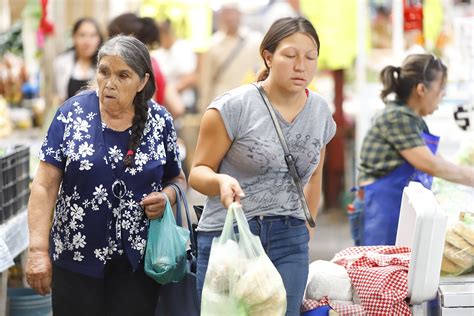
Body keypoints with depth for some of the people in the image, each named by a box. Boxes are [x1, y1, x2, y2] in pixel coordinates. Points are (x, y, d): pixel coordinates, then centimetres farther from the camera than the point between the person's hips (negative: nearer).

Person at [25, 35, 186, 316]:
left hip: (137, 262, 1)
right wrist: (38, 250, -14)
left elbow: (178, 179, 13)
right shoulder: (73, 114, -4)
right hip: (76, 259, -1)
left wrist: (167, 196, -10)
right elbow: (45, 186, -6)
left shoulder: (160, 121, 0)